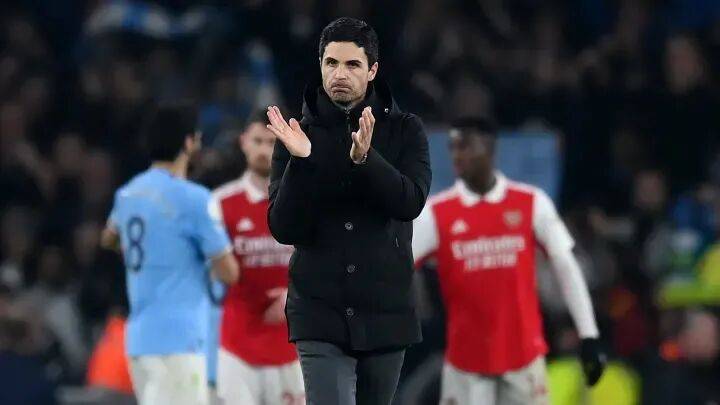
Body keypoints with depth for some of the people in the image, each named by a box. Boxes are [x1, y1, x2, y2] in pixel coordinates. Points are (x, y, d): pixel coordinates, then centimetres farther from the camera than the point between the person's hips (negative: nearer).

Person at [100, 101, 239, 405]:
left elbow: (108, 239, 33)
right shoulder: (193, 199, -13)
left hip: (138, 335, 9)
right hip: (177, 339, -9)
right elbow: (228, 272, -9)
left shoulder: (128, 194, 11)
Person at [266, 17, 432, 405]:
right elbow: (283, 229, -5)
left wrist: (364, 159, -29)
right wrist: (300, 162, -20)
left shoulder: (405, 131, 3)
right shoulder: (298, 135, 2)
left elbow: (411, 202, -13)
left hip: (384, 313, 2)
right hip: (321, 317, -2)